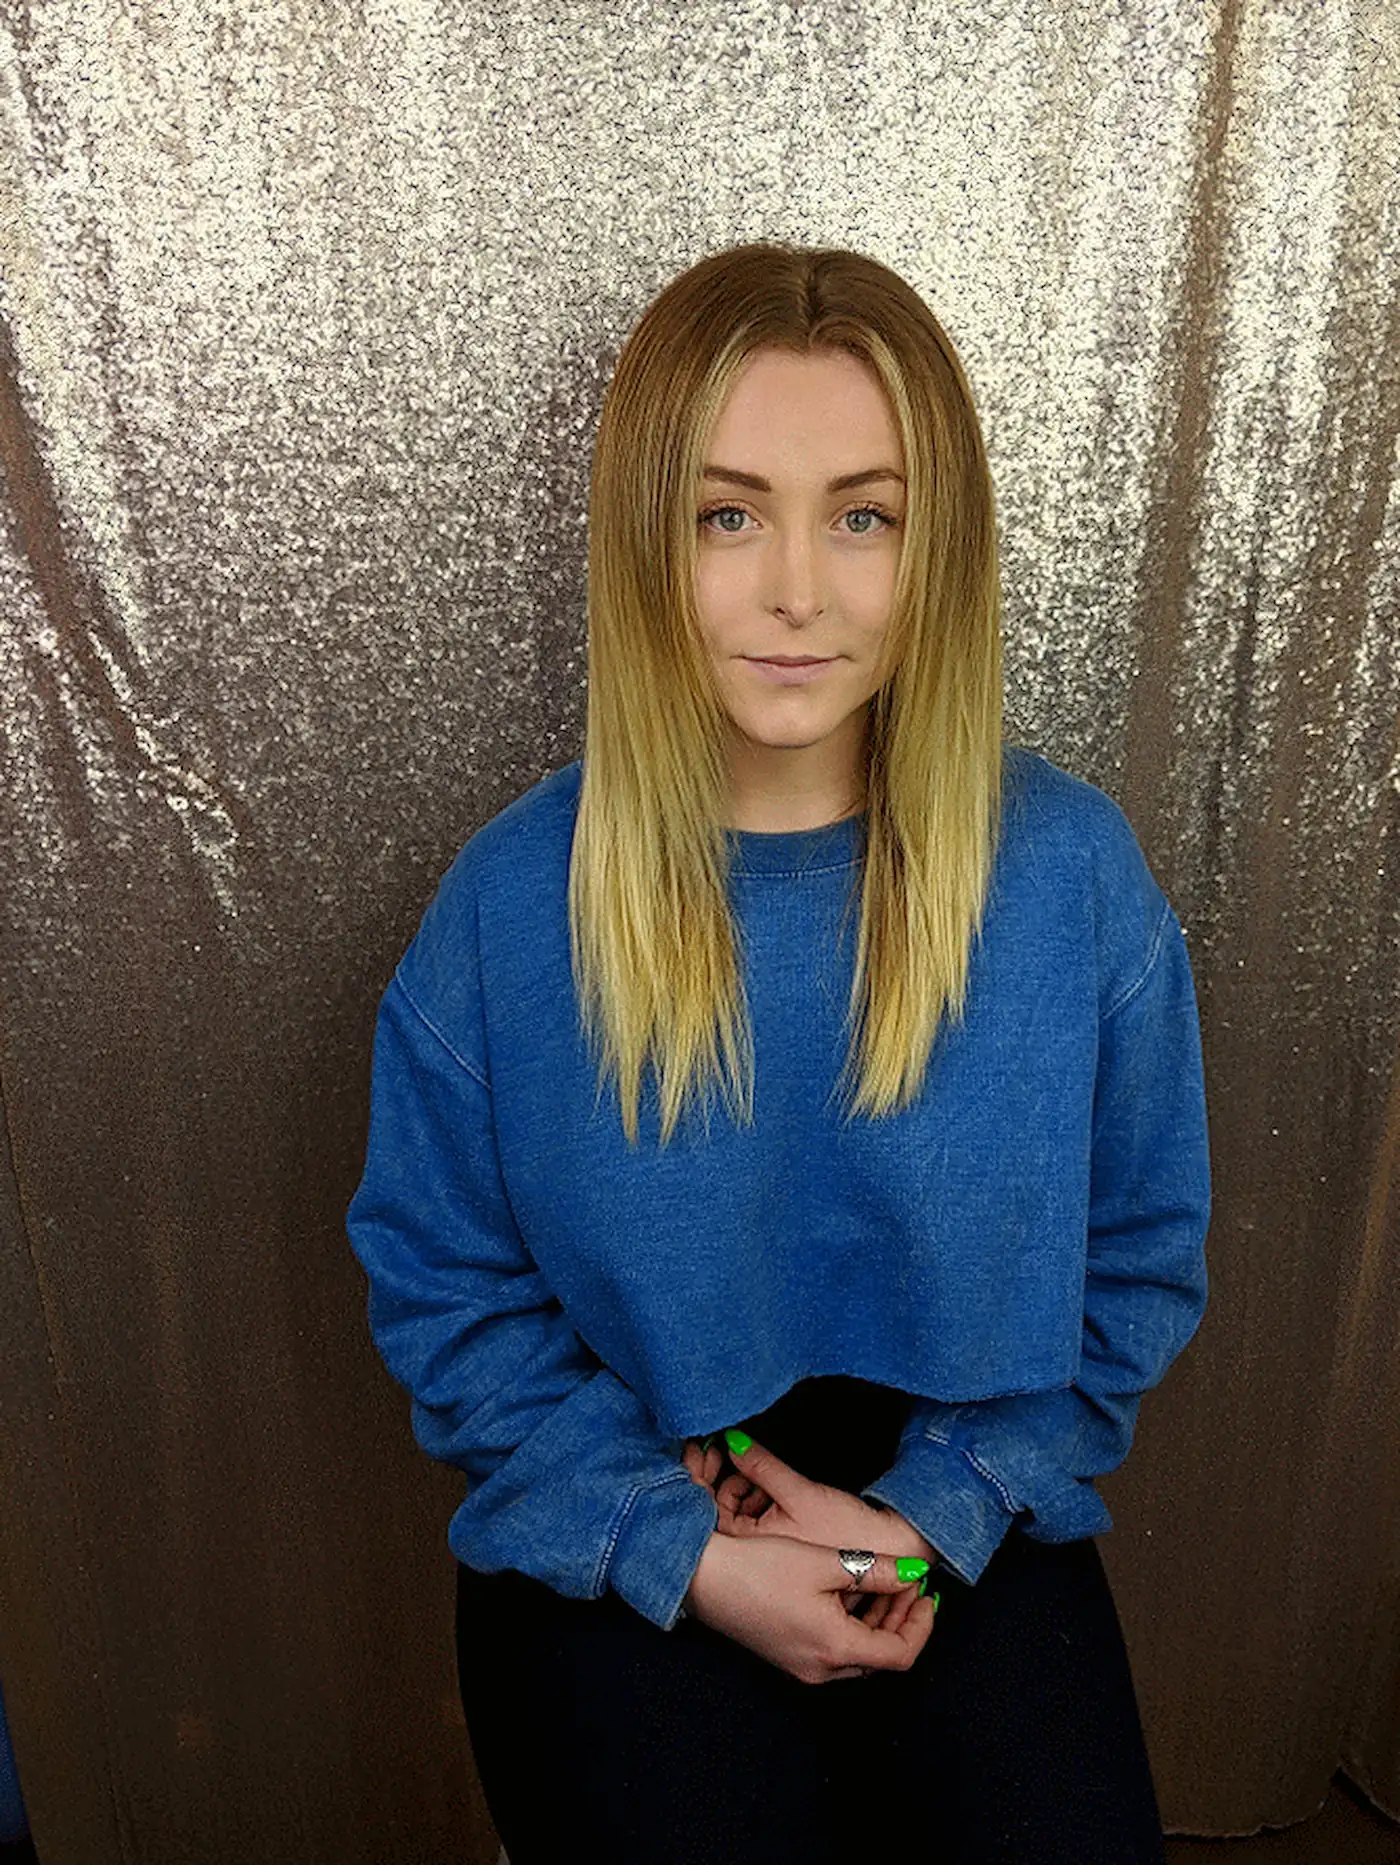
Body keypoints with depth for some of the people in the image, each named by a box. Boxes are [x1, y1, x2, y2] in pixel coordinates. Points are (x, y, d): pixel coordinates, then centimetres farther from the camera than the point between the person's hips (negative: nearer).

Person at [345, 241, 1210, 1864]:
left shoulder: (1072, 872, -11)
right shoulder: (512, 903, -13)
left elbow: (1139, 1261, 0)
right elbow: (438, 1292, -4)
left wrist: (934, 1513, -11)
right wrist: (685, 1549, -12)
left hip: (963, 1518, 2)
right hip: (619, 1544, 0)